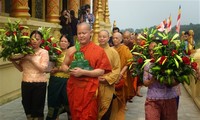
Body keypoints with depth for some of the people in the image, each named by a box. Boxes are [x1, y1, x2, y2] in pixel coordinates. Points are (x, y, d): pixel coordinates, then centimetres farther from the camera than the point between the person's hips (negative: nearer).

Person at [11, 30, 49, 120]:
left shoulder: (44, 52, -4)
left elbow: (43, 68, -15)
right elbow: (21, 69, 11)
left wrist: (31, 59, -18)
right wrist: (13, 61, -4)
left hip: (39, 84, -4)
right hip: (26, 83, 4)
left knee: (37, 108, 5)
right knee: (27, 107, 15)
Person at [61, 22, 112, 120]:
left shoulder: (98, 50, -5)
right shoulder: (72, 50, 7)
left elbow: (101, 71, -9)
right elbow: (64, 65, 16)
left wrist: (83, 72, -20)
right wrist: (69, 70, -7)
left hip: (89, 89, -4)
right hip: (73, 87, 4)